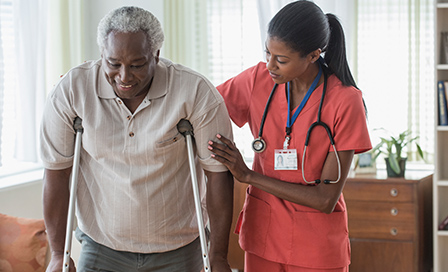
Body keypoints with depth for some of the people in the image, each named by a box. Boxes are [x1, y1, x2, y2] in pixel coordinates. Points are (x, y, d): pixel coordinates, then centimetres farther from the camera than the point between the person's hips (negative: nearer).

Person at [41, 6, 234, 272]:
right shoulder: (72, 90, -12)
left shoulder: (195, 93, -16)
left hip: (177, 250, 0)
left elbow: (218, 173, -11)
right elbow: (57, 171, -5)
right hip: (101, 248, 1)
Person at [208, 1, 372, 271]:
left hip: (318, 246, -3)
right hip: (263, 230, 3)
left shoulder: (345, 101, -15)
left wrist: (248, 175, -18)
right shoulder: (259, 79, -5)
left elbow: (326, 199, -17)